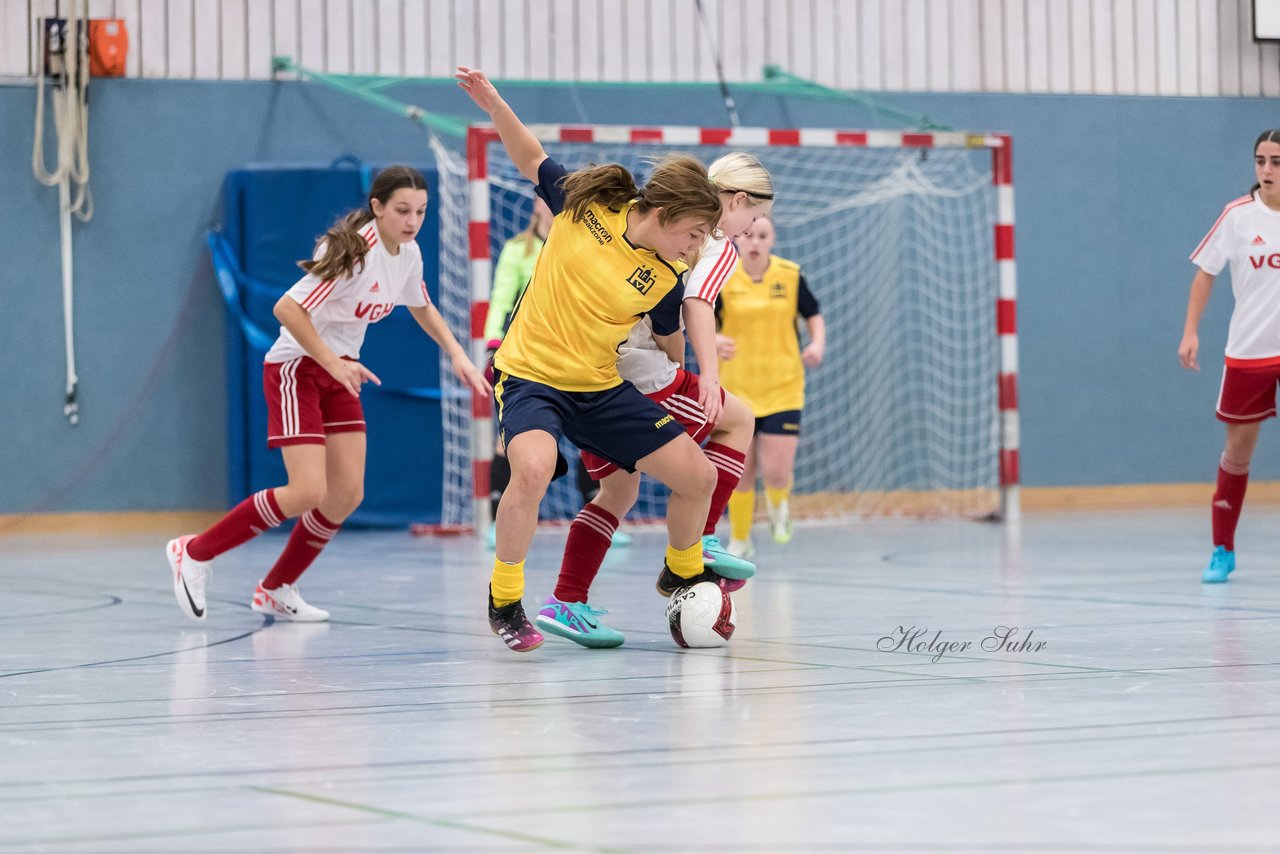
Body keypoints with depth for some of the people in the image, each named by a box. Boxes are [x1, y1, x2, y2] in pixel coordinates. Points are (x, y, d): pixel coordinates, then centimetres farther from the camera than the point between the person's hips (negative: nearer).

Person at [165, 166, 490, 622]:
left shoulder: (409, 254, 1)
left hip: (338, 371, 8)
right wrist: (333, 362, -29)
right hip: (295, 368, -8)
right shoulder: (355, 252, -25)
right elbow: (287, 308, -28)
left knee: (347, 494, 1)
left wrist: (458, 355, 9)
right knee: (308, 492, -17)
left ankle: (276, 590, 16)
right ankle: (194, 553, -4)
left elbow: (422, 308, 21)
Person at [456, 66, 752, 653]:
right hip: (531, 376, -4)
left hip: (602, 388, 4)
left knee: (697, 475, 0)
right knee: (532, 470, -34)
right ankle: (504, 601, -13)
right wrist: (493, 104, -5)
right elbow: (532, 160, 5)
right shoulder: (584, 204, -12)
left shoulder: (666, 278, -6)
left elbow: (668, 344, 11)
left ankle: (682, 572, 33)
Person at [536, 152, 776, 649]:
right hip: (643, 379, -7)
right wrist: (709, 375, -32)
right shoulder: (719, 246, -2)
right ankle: (699, 540, 9)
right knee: (737, 419, 17)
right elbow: (697, 304, -21)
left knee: (618, 490, 20)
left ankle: (566, 603, 9)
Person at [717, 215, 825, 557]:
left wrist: (818, 344, -11)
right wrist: (714, 340, -25)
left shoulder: (790, 275, -3)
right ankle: (739, 540, 27)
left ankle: (778, 503, 27)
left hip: (783, 389, 0)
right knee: (740, 474, 3)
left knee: (776, 473, -11)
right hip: (736, 389, 0)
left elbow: (814, 316, 9)